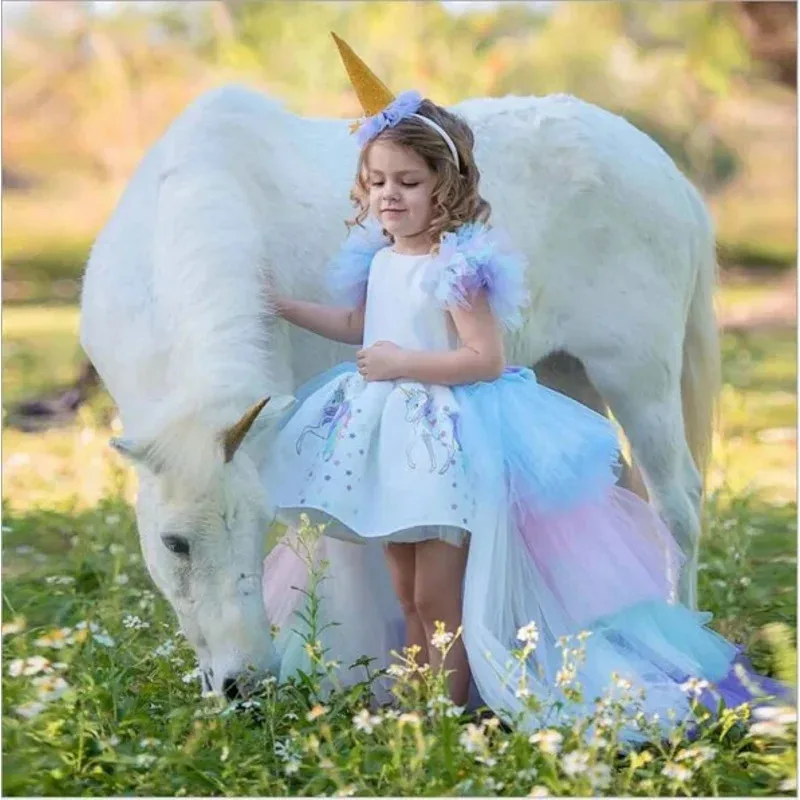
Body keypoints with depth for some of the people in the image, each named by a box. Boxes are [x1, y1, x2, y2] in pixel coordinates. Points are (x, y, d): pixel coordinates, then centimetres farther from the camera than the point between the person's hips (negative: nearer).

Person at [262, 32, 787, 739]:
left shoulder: (456, 266, -17)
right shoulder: (377, 259, 9)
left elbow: (485, 358, -21)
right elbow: (361, 327, 27)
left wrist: (401, 363, -21)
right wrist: (284, 307, 27)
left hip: (448, 437, -9)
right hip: (391, 435, 9)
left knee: (438, 597, -6)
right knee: (408, 597, 13)